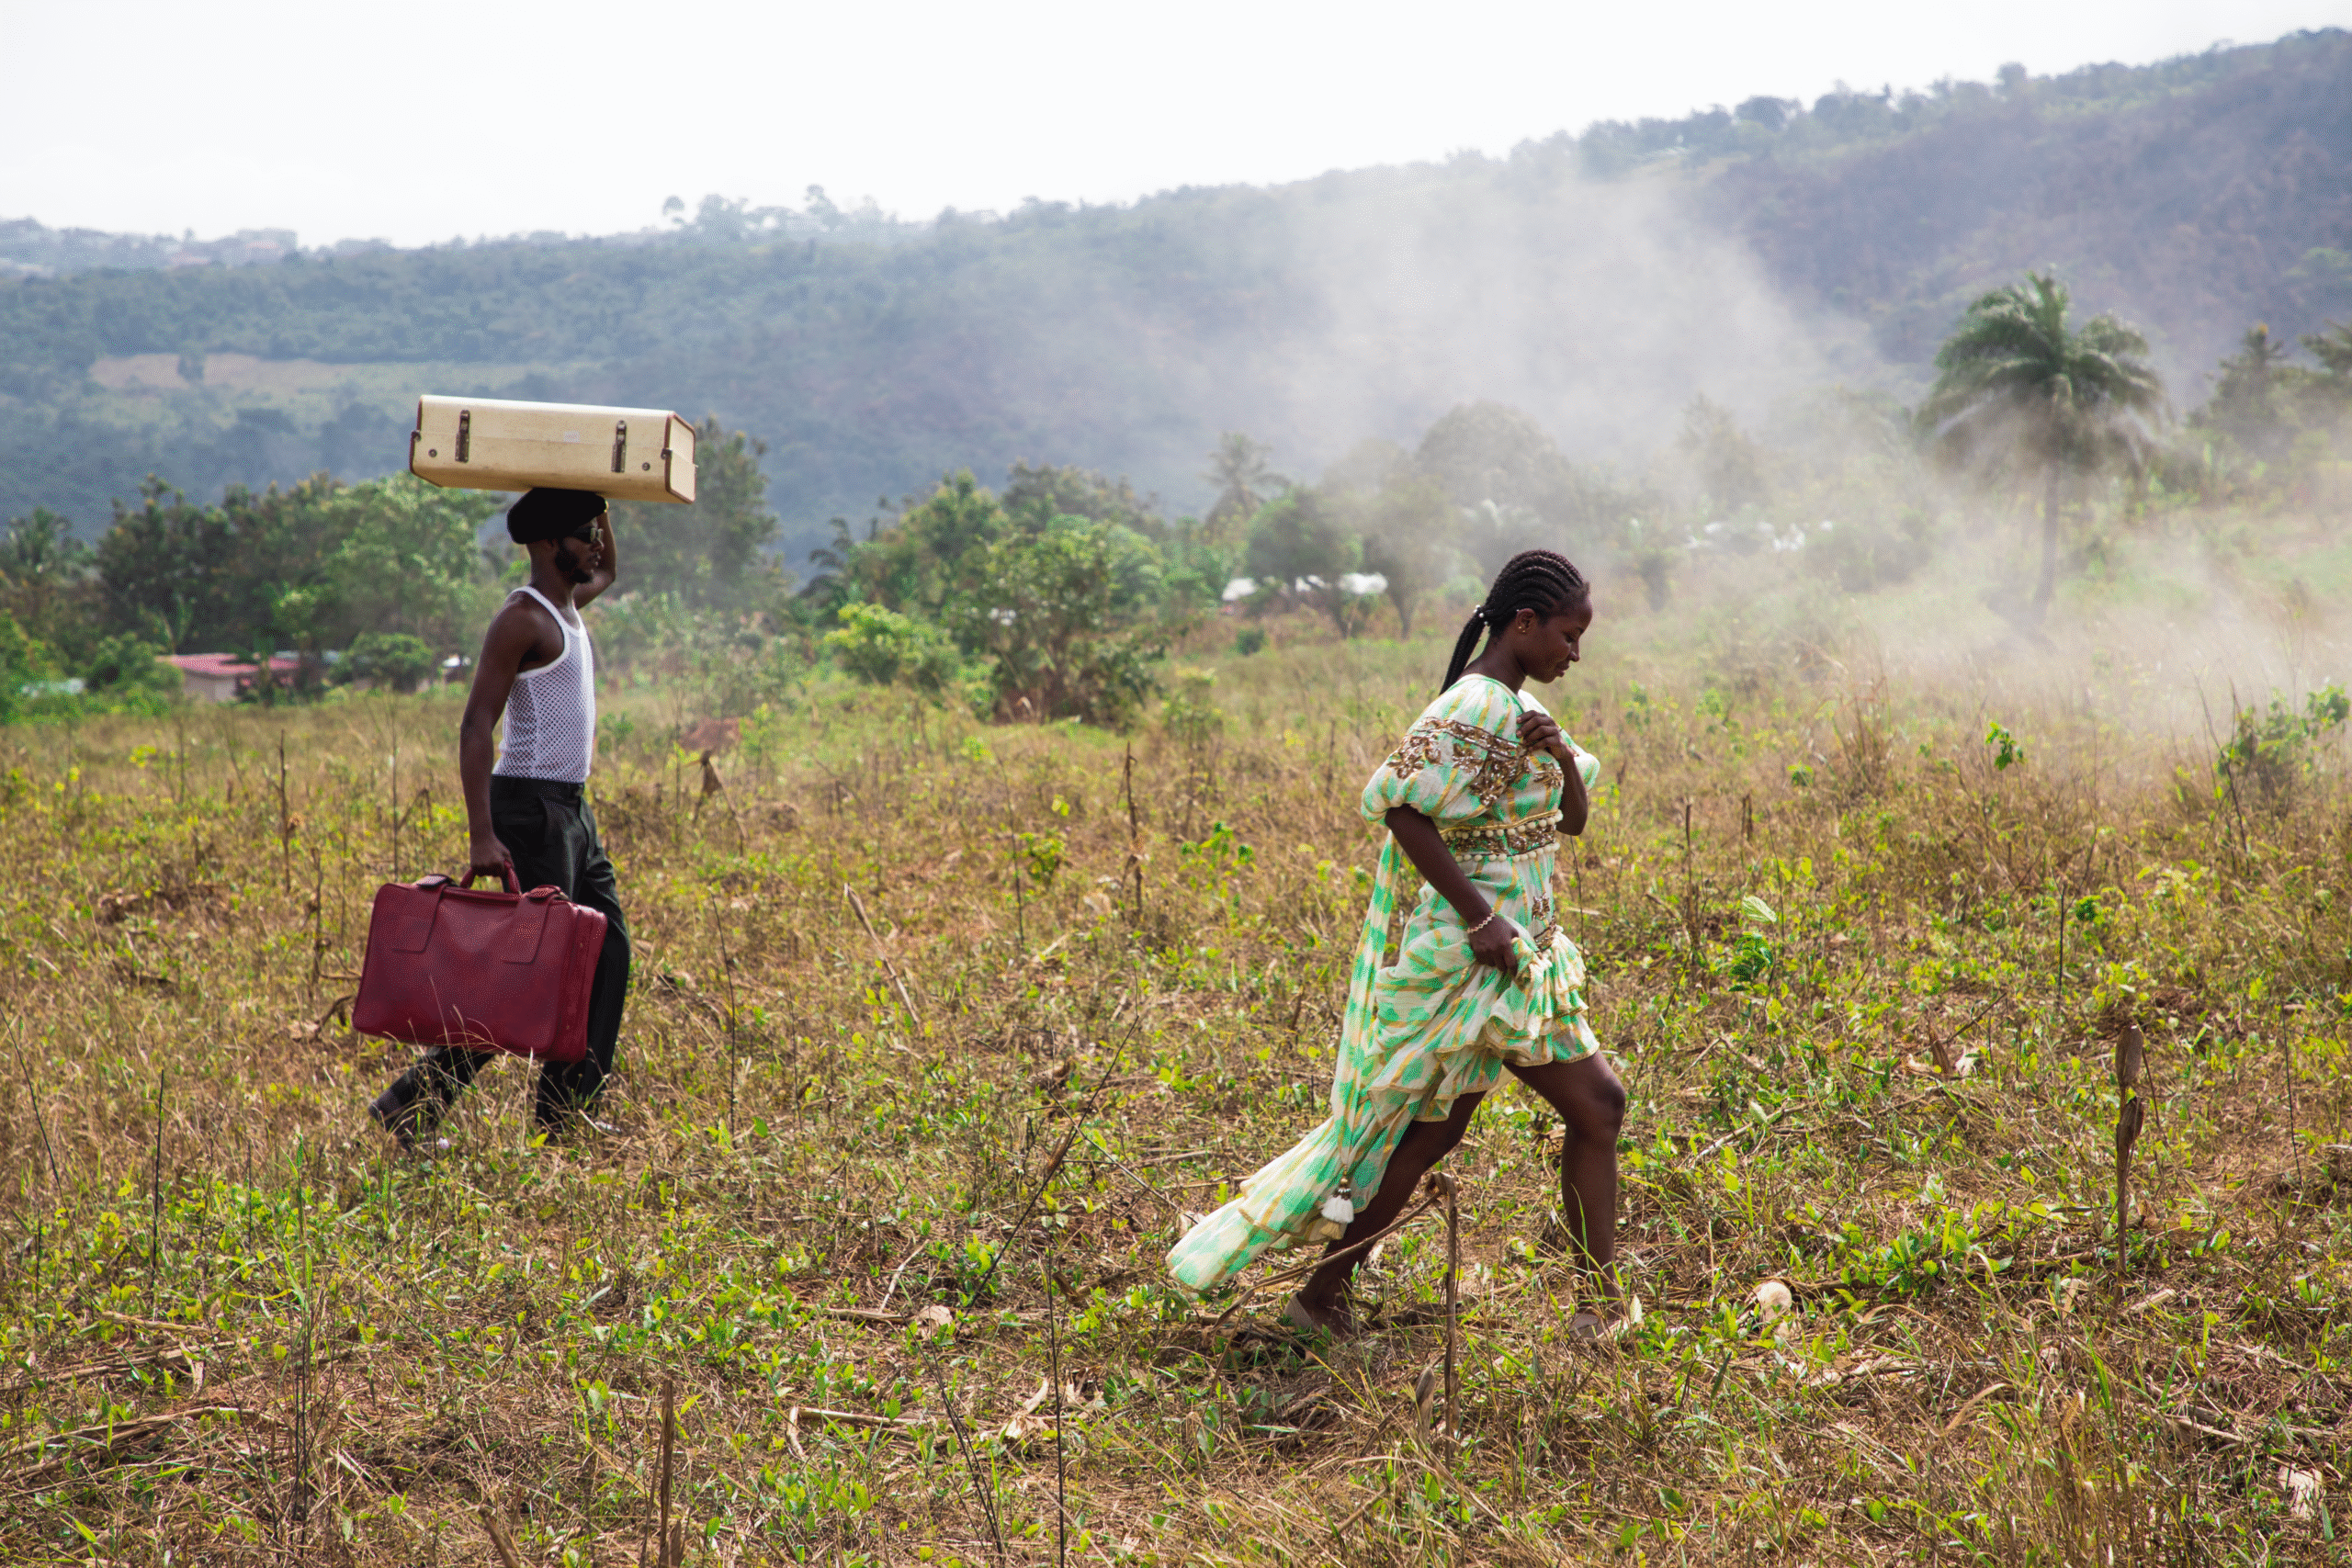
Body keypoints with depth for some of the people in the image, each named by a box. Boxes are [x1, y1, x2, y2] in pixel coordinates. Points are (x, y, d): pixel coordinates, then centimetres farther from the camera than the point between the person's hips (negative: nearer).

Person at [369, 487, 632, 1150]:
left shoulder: (565, 604, 14)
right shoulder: (521, 617, -13)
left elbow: (609, 572, 40)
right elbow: (475, 726, -19)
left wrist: (600, 501, 23)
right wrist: (481, 835, -26)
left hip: (572, 808, 10)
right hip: (532, 805, -10)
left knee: (607, 952, 8)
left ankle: (562, 1119, 12)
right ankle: (408, 1108, -4)